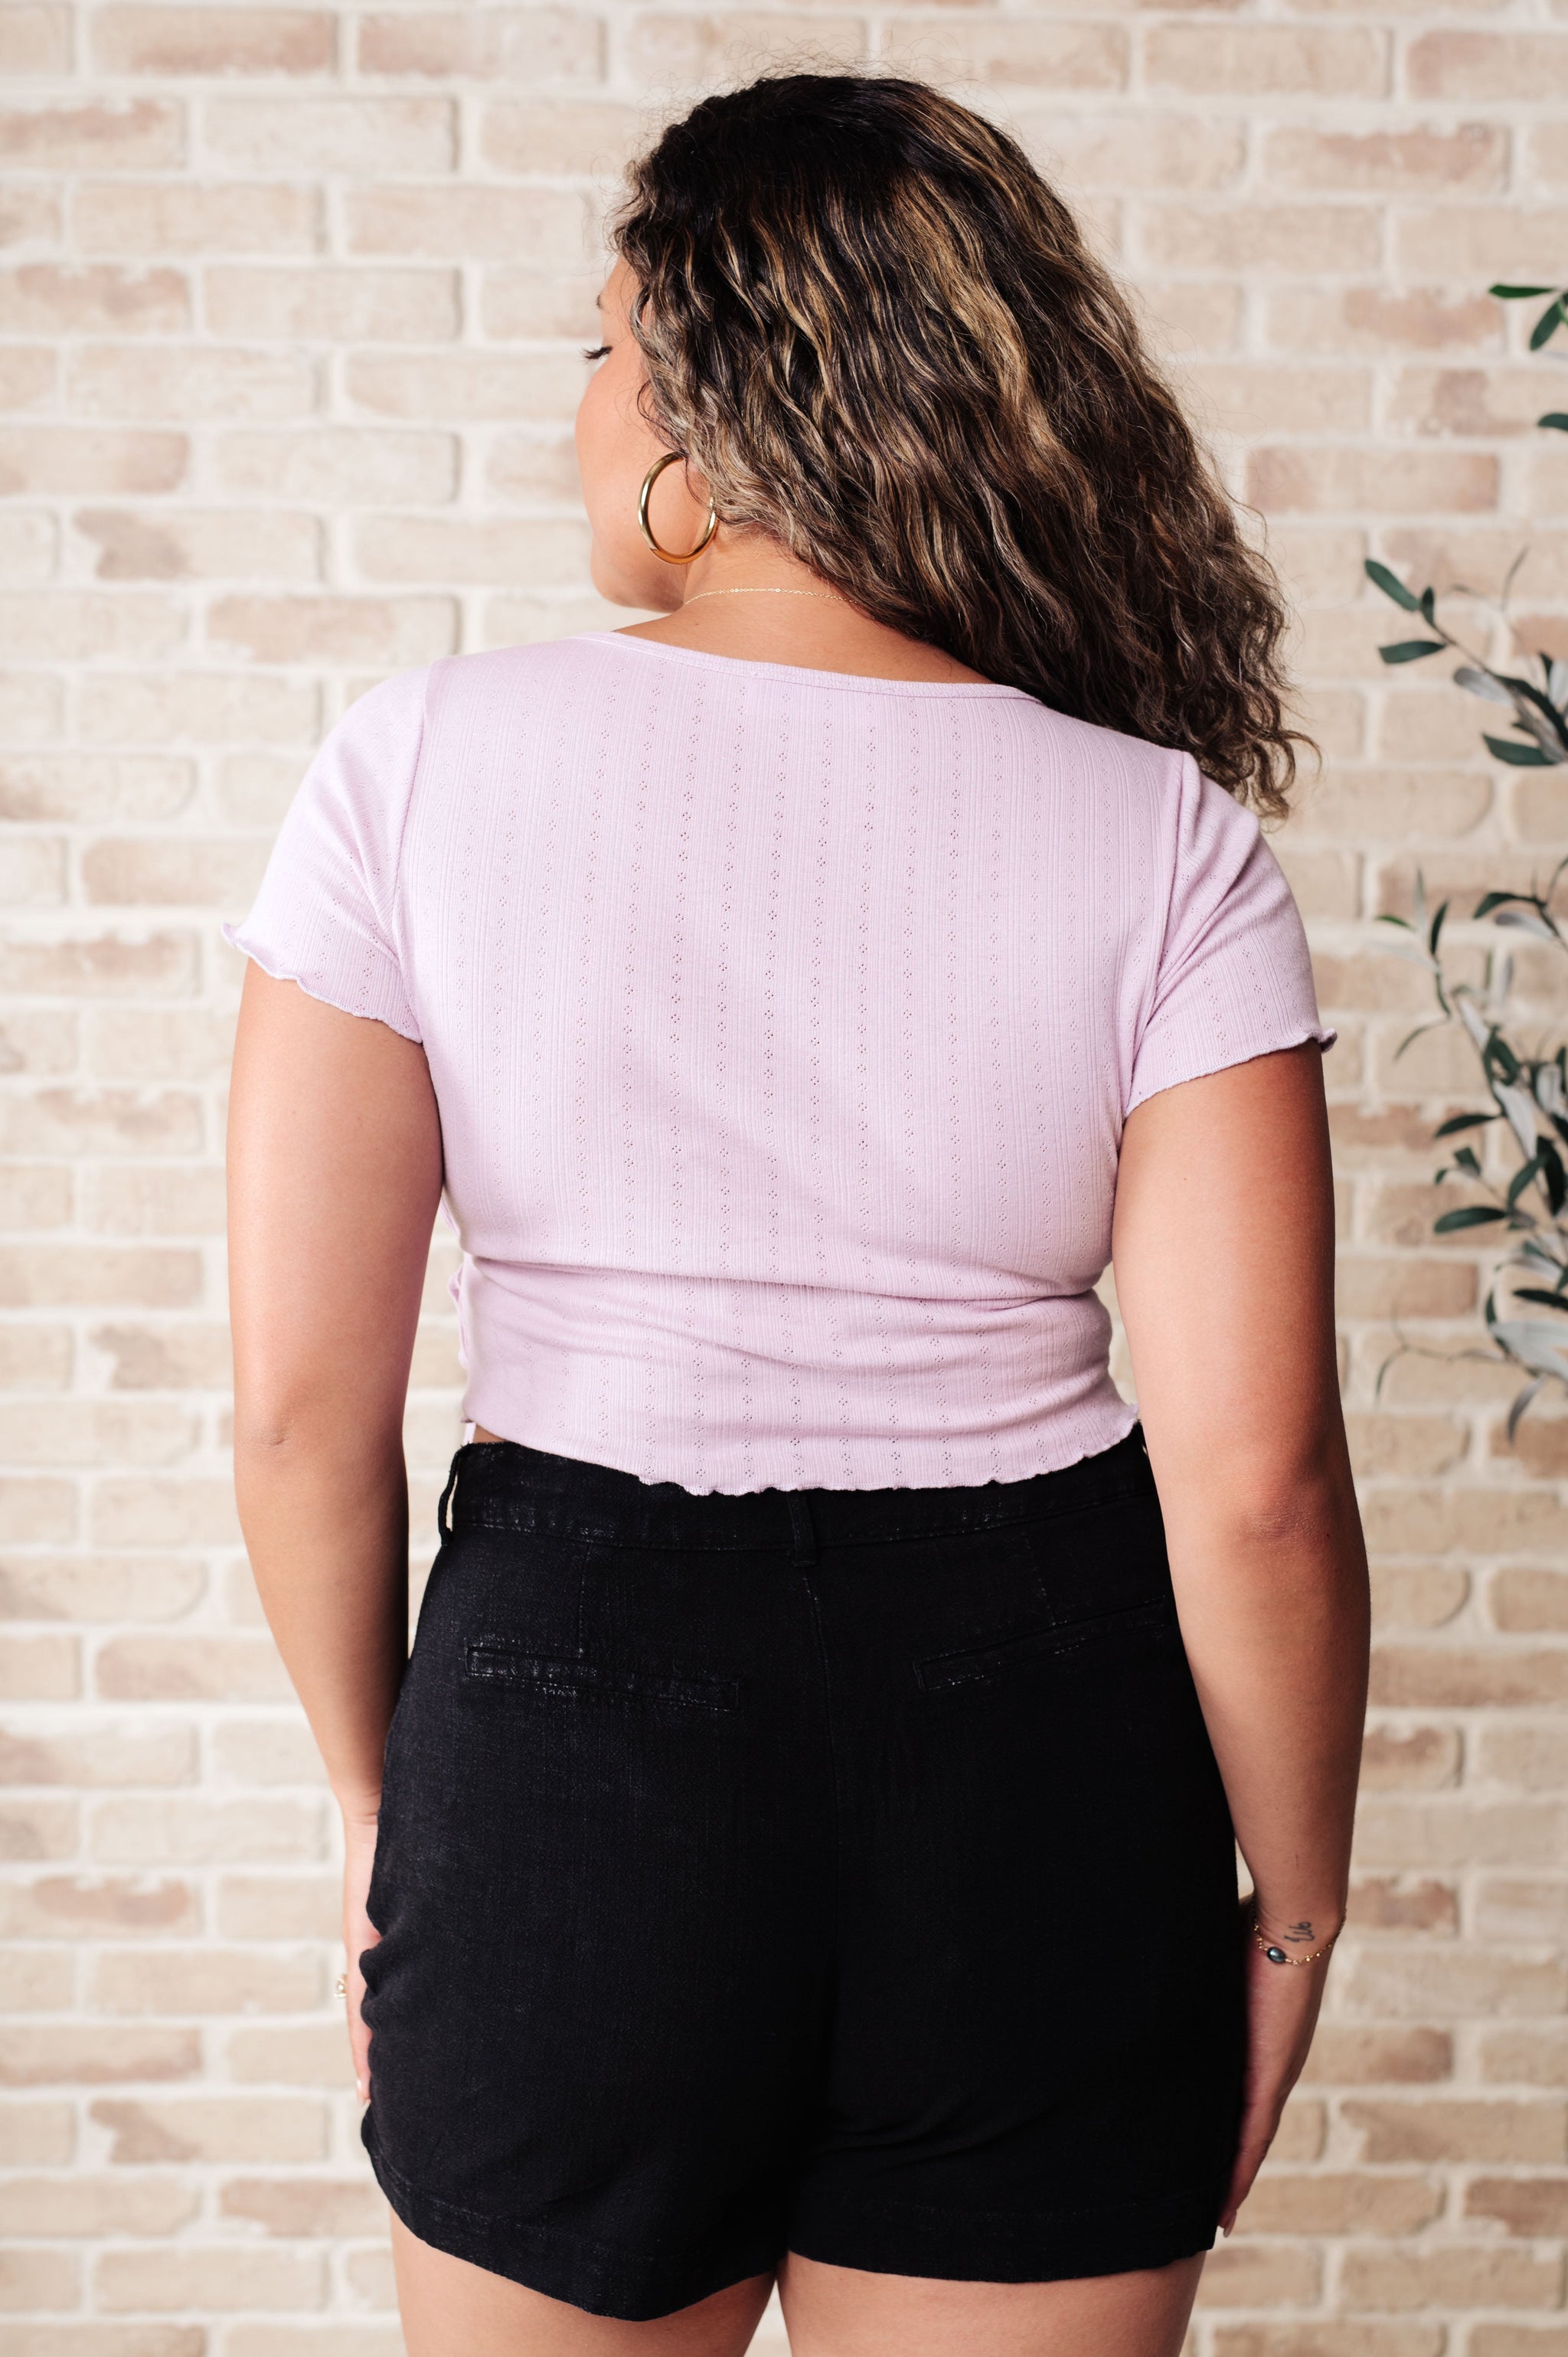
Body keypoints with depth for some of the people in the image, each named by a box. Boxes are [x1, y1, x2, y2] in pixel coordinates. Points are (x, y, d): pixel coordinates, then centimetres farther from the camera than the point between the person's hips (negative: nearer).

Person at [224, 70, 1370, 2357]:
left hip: (572, 1689, 0)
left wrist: (377, 1792, 9)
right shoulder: (1165, 840, -7)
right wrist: (1294, 1909, 4)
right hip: (1040, 1744, 1)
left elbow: (298, 1400, -8)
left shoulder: (425, 759, -8)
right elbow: (1255, 1480, -12)